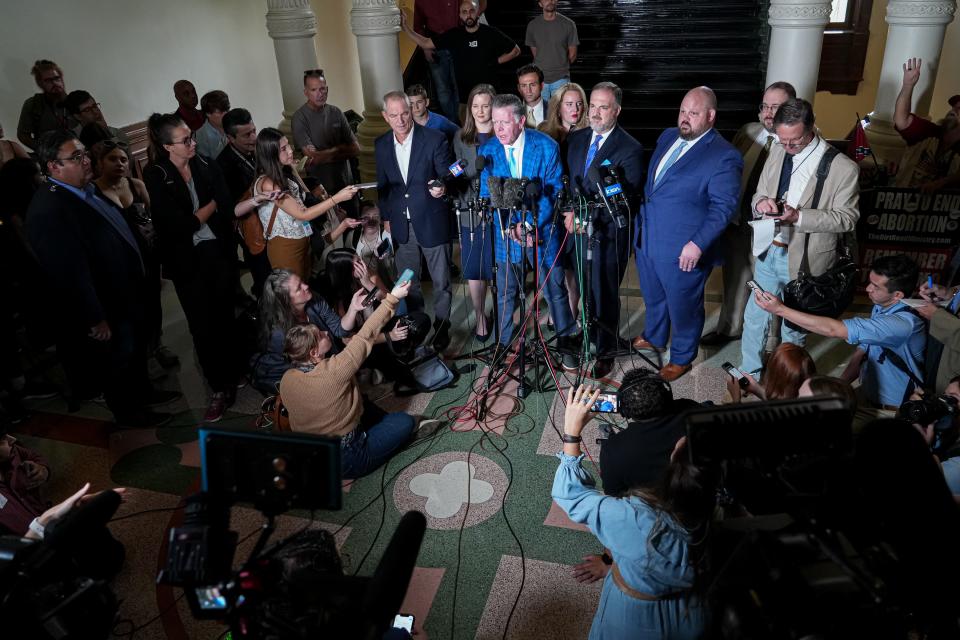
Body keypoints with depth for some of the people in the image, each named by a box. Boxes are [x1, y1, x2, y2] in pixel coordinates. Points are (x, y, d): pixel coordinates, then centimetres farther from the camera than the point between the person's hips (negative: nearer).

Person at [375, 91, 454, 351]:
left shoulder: (435, 139, -11)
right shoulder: (381, 144, 3)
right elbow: (382, 184, 13)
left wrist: (442, 187, -31)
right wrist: (386, 218, 13)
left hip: (431, 222, -4)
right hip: (401, 225, 4)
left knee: (441, 281, 8)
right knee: (408, 282, 16)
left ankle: (441, 327, 25)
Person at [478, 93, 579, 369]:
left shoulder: (546, 146, -12)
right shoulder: (487, 150, -5)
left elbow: (553, 192, -12)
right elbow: (487, 196, -5)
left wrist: (531, 225, -22)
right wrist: (509, 228, -19)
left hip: (542, 231, -2)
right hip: (505, 231, 2)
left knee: (555, 289, 8)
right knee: (505, 292, 13)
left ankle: (566, 342, 28)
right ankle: (503, 343, 31)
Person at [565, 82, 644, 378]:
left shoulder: (630, 149, -13)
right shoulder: (576, 139, 6)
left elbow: (626, 201, -18)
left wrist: (586, 216, -24)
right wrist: (569, 213, -3)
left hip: (607, 235, -5)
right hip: (578, 231, 5)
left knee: (605, 296, 8)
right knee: (586, 292, 17)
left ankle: (605, 351, 27)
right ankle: (591, 337, 39)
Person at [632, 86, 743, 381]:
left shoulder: (724, 156, -17)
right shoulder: (667, 137, 6)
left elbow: (724, 207, -20)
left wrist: (698, 244, -28)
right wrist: (640, 221, 13)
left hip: (683, 251, -7)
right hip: (647, 240, 7)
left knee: (683, 307, 13)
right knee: (653, 297, 27)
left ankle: (682, 357, 35)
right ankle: (654, 337, 53)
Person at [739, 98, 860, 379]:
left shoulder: (842, 168, -16)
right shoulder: (777, 153, 1)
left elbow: (847, 218, -13)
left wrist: (799, 216, -26)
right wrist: (761, 202, -15)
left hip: (803, 258, -5)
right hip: (768, 250, 5)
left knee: (794, 326, 13)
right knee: (754, 317, 16)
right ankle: (750, 372, 37)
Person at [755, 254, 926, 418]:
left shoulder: (905, 323, -30)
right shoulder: (881, 307, -1)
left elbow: (834, 329, -35)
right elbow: (862, 352, 8)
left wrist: (780, 309, -33)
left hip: (890, 409, -8)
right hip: (867, 394, 8)